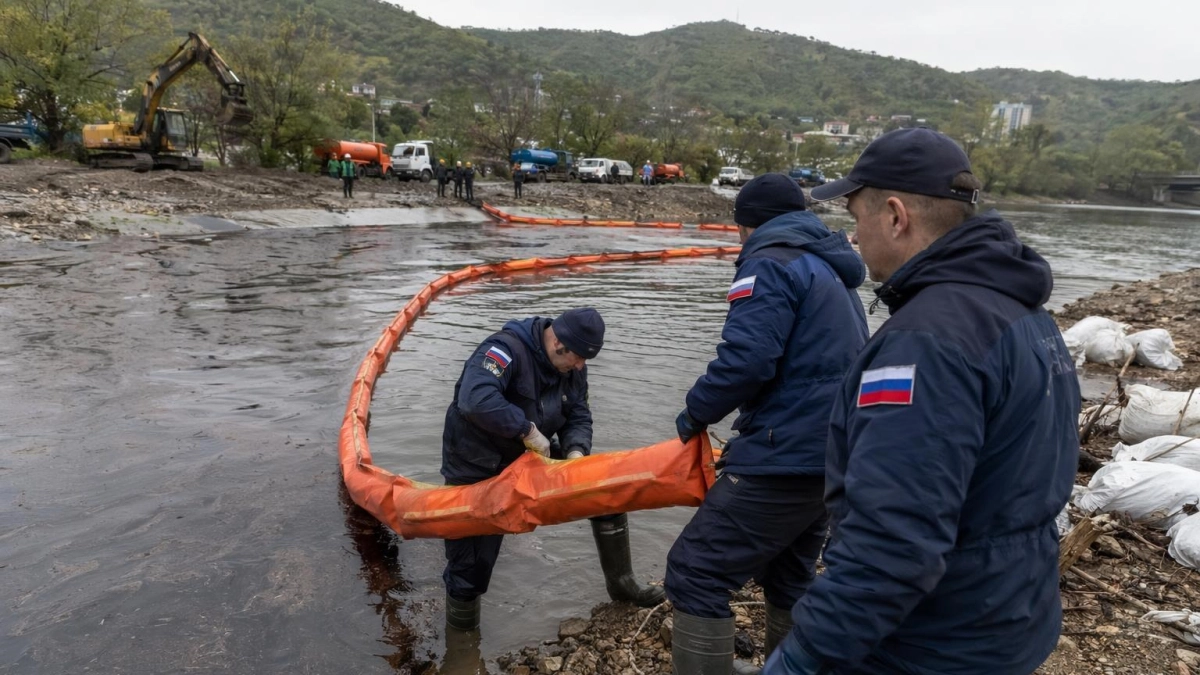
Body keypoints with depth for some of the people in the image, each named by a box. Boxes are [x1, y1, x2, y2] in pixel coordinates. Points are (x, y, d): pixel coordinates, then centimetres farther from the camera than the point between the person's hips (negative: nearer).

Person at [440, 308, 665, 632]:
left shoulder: (572, 366, -5)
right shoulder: (506, 349, -29)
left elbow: (578, 417, 0)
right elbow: (475, 400, -44)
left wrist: (576, 451, -21)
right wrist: (528, 429, -36)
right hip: (478, 471, -6)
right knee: (471, 565, 0)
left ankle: (621, 582, 19)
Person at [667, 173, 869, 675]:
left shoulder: (771, 263, -9)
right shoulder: (829, 268, 20)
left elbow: (746, 359, -22)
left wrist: (694, 414, -6)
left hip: (789, 457, -10)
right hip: (833, 453, 10)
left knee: (695, 572, -5)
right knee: (788, 575, 24)